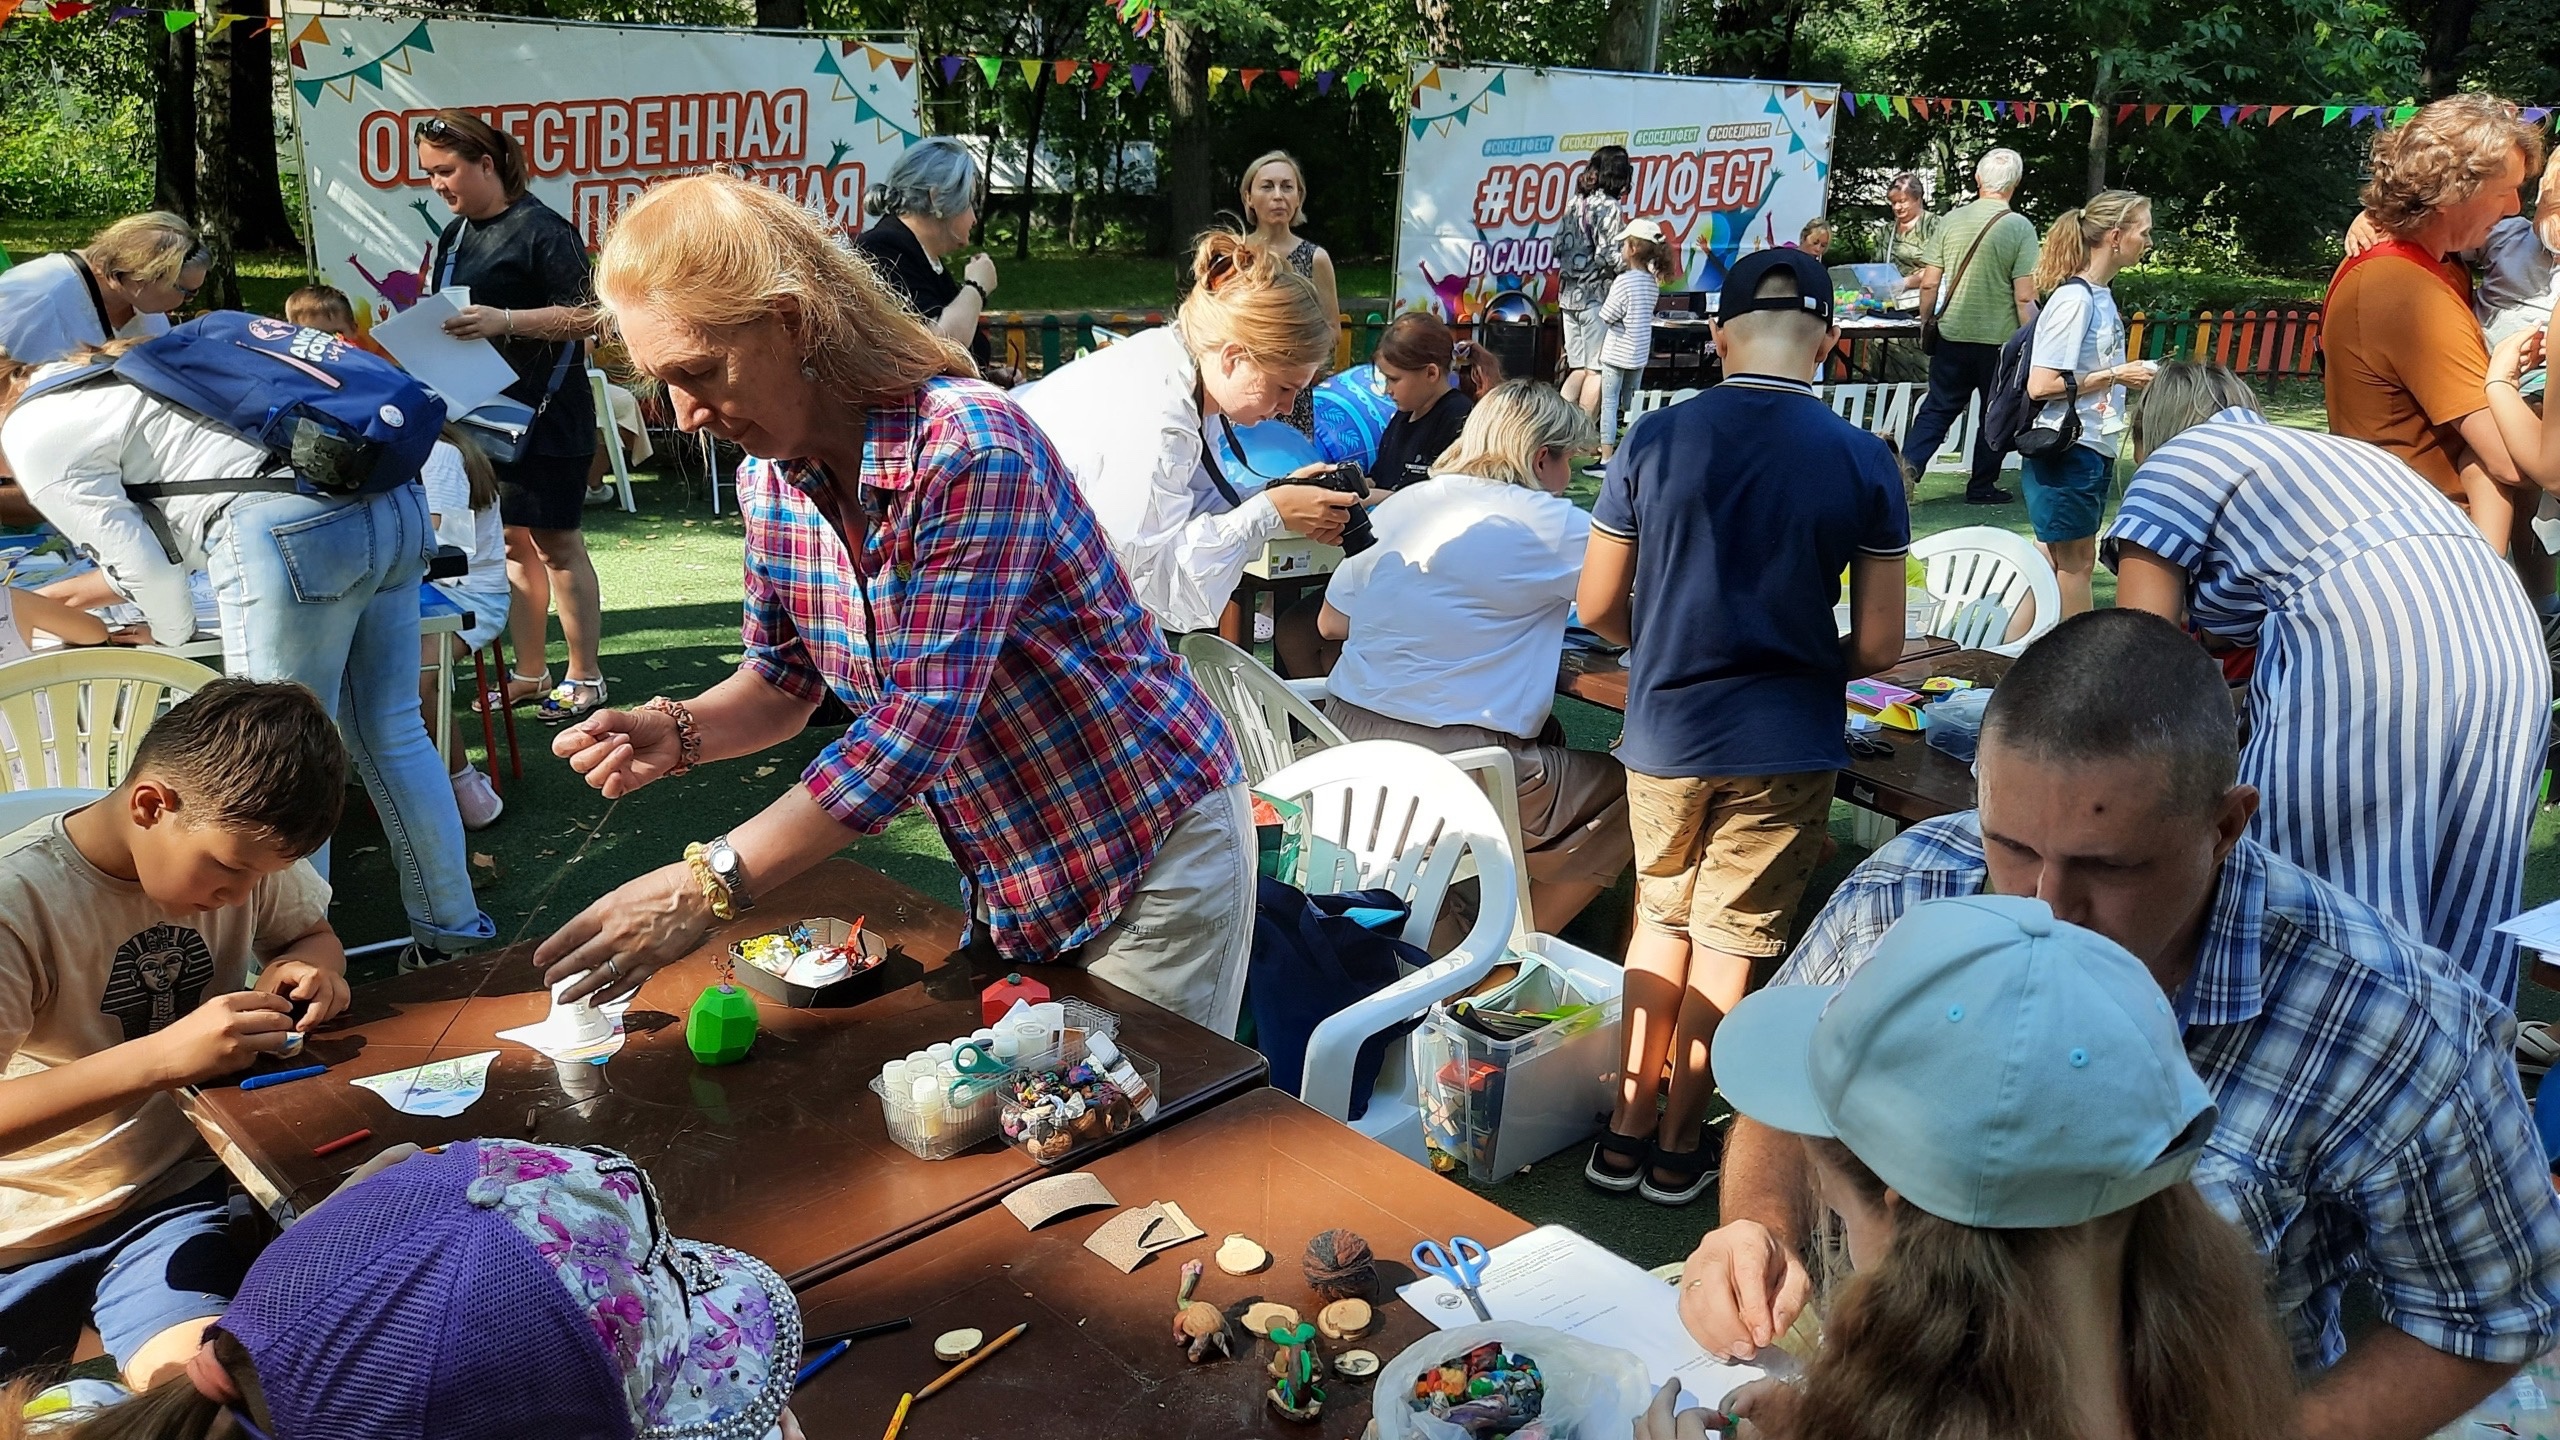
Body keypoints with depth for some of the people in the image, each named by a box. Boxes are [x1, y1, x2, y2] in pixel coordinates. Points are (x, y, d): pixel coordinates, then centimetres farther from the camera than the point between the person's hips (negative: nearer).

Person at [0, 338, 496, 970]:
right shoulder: (104, 378, 34)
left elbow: (144, 563, 7)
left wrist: (168, 633, 27)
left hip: (288, 531, -9)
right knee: (390, 733, 16)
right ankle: (454, 932, 25)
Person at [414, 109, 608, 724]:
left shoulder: (542, 230, -11)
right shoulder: (453, 236, 13)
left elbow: (586, 317, -17)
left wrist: (505, 320, -26)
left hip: (544, 412, -8)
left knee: (555, 541, -2)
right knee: (511, 542, 11)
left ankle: (586, 676, 8)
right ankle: (530, 674, 19)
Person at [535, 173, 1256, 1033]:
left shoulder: (971, 448, -27)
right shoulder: (769, 479, -3)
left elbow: (922, 720, -31)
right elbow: (786, 677, 9)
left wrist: (708, 887, -31)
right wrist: (678, 732, -13)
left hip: (1154, 854, -6)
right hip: (1011, 876, 7)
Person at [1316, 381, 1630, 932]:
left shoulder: (1403, 504, 9)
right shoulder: (1552, 526, -9)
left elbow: (1332, 622, 16)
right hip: (1447, 761, -8)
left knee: (1548, 735, 30)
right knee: (1631, 800, 12)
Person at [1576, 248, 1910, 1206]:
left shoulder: (1657, 441, -7)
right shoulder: (1864, 463, -8)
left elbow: (1598, 605, -1)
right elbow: (1878, 646, -7)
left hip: (1664, 733, 1)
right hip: (1784, 746, -1)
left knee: (1660, 920, 21)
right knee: (1728, 943, 12)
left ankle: (1626, 1130, 26)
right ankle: (1678, 1149, 24)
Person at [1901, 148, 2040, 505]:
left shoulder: (1951, 219, -2)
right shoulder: (2019, 228, -10)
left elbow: (1929, 283, 0)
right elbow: (2024, 297, -13)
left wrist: (1926, 323, 15)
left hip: (1952, 335, 2)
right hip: (2000, 340, -2)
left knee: (1937, 409, 12)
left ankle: (1906, 467, -5)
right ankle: (1981, 486, 18)